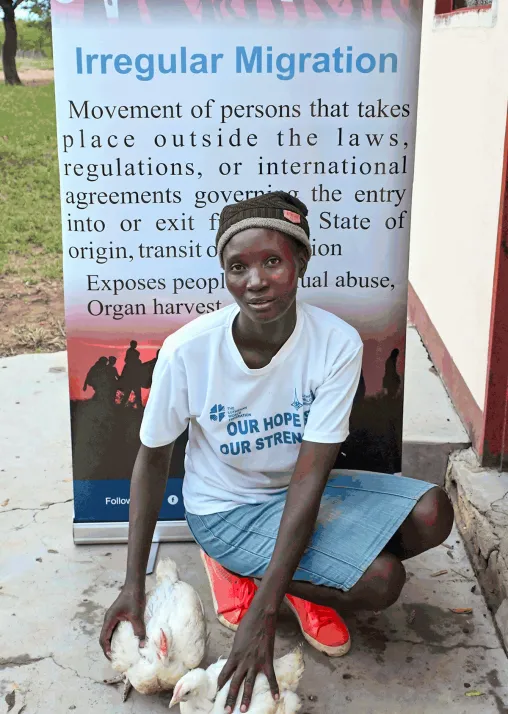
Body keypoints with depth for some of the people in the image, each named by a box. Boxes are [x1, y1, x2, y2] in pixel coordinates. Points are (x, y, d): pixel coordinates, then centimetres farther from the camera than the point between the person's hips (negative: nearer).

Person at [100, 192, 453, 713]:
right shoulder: (187, 351, -26)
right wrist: (133, 583, -9)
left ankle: (304, 580, 4)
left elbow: (310, 478, -25)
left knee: (431, 515, -18)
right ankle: (233, 565, 4)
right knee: (381, 581, -21)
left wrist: (264, 615, -29)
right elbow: (153, 458, -9)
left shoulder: (337, 344, -24)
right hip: (225, 508, -3)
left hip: (297, 491, 4)